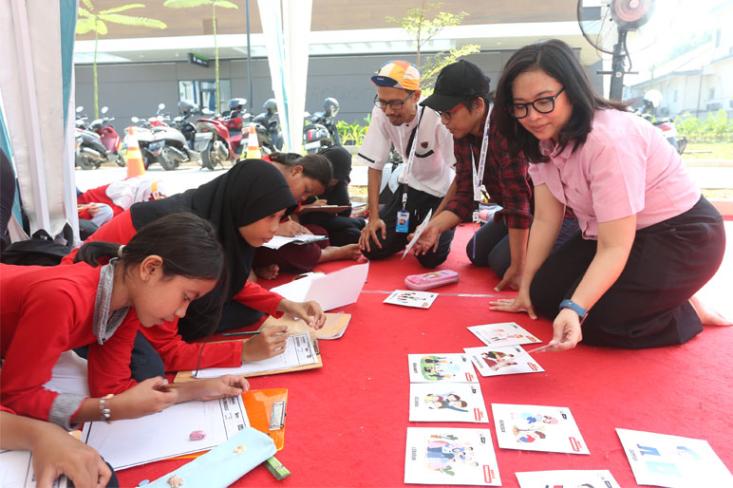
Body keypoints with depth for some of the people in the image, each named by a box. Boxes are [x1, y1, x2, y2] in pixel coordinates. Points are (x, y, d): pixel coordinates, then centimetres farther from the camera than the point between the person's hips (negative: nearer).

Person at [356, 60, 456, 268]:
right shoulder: (380, 114, -19)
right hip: (412, 185, 4)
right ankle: (416, 224, 21)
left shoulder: (437, 117, -31)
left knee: (430, 257, -19)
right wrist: (374, 217, -14)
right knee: (372, 249, -8)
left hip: (444, 189, -3)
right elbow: (375, 166, -8)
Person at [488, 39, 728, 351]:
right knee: (544, 296, 1)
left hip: (681, 237, -8)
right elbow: (546, 219, -5)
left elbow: (615, 248, -33)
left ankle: (686, 313, 5)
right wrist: (525, 288, -4)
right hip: (612, 234, 8)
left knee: (591, 322, -21)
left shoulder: (609, 140, -31)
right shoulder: (544, 140, -6)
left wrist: (575, 309, -45)